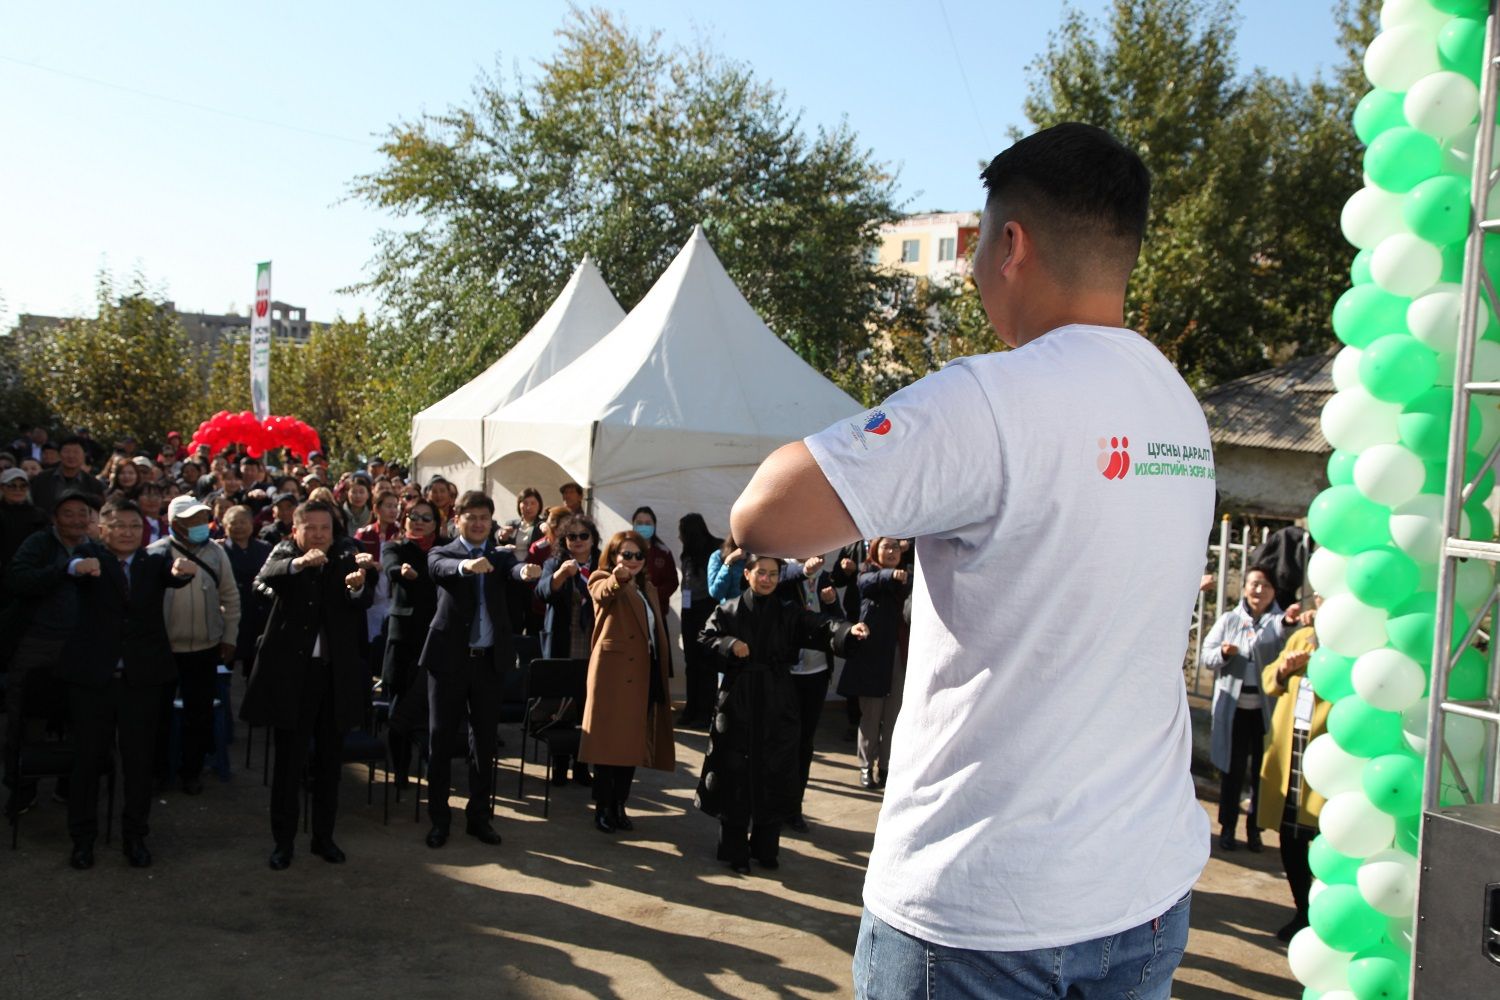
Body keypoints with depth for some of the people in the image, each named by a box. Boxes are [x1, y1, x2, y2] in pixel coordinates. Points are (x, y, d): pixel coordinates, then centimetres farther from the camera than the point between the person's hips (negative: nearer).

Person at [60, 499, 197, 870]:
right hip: (92, 675, -1)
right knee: (87, 758, 7)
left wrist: (183, 569, -40)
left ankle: (135, 836, 21)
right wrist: (78, 566, -45)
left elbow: (173, 574, -15)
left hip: (142, 677, 1)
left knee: (139, 760, 8)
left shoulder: (154, 562, 7)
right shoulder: (90, 556, 3)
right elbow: (73, 566, -20)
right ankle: (82, 837, 22)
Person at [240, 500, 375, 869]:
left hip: (336, 673, 2)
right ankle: (283, 840, 17)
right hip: (291, 672, -1)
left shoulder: (347, 554, 1)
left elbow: (362, 603, -15)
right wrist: (299, 563, -42)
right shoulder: (285, 553, 1)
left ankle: (324, 836, 25)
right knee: (289, 760, 4)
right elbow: (266, 577, -22)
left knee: (330, 759, 11)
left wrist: (358, 586, -38)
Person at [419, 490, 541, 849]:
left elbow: (513, 569, -14)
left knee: (484, 741, 9)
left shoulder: (500, 556, 9)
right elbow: (441, 568, -22)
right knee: (441, 740, 4)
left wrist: (526, 571, -39)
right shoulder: (442, 554, 2)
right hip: (449, 657, -2)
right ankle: (439, 818, 16)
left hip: (489, 659, 2)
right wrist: (466, 565, -45)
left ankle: (479, 816, 21)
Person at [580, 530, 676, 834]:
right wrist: (618, 577, -50)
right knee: (608, 741, -4)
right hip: (613, 672, -6)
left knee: (633, 743, 8)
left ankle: (619, 807, 18)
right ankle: (602, 809, 5)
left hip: (643, 674, 6)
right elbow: (605, 592, -28)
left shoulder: (649, 589, 19)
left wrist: (663, 674, 14)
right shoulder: (602, 583, -2)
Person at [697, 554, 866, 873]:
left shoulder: (789, 614, 3)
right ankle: (734, 851, 14)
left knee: (773, 777, 5)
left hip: (776, 707, 1)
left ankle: (765, 847, 21)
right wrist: (729, 645, -17)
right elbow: (705, 640, 2)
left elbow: (821, 627, -12)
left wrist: (849, 630, -31)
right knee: (735, 775, 2)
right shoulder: (727, 611, 4)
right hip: (737, 704, -1)